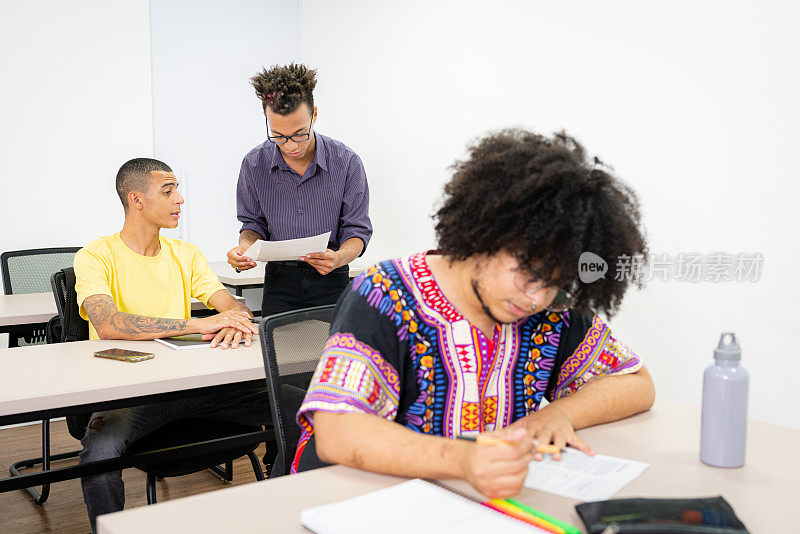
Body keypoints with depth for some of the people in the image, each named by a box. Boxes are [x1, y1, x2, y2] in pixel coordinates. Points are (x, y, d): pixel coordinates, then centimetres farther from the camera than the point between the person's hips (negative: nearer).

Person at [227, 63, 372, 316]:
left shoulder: (346, 162, -7)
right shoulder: (254, 164, -2)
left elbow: (357, 229, -1)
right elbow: (254, 223, 12)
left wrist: (339, 258, -22)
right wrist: (244, 246, -11)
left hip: (331, 282, -1)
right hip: (279, 280, 1)